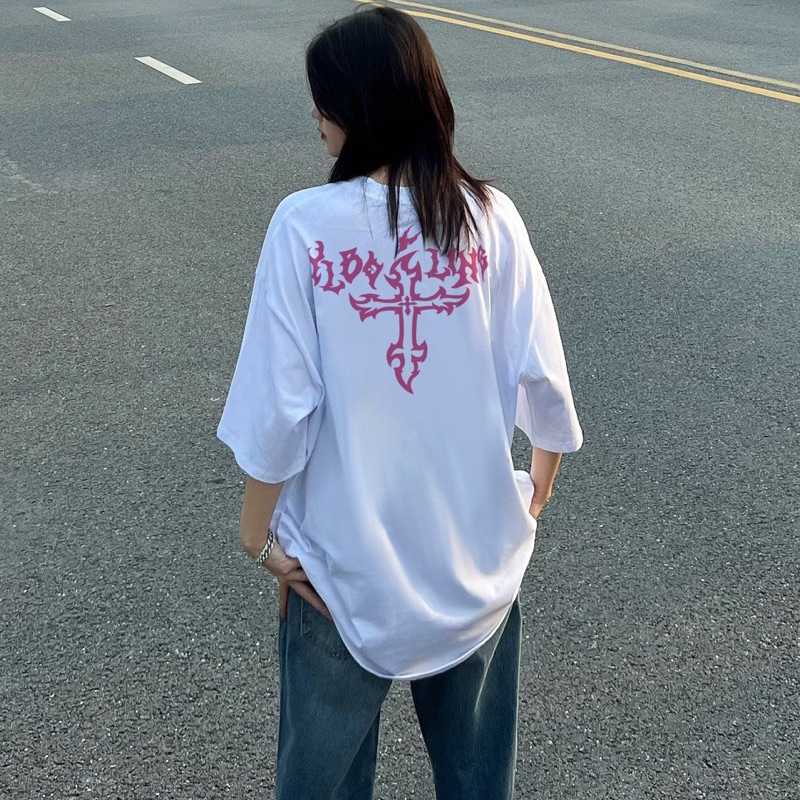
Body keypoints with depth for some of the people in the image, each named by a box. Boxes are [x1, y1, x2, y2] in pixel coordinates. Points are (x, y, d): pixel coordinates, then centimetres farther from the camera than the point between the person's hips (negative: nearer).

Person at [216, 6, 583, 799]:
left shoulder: (305, 224, -17)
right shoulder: (490, 216, -10)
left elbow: (279, 405, -16)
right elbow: (539, 375, -7)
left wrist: (257, 528, -1)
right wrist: (543, 475, 12)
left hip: (347, 551, -2)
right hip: (476, 542, 3)